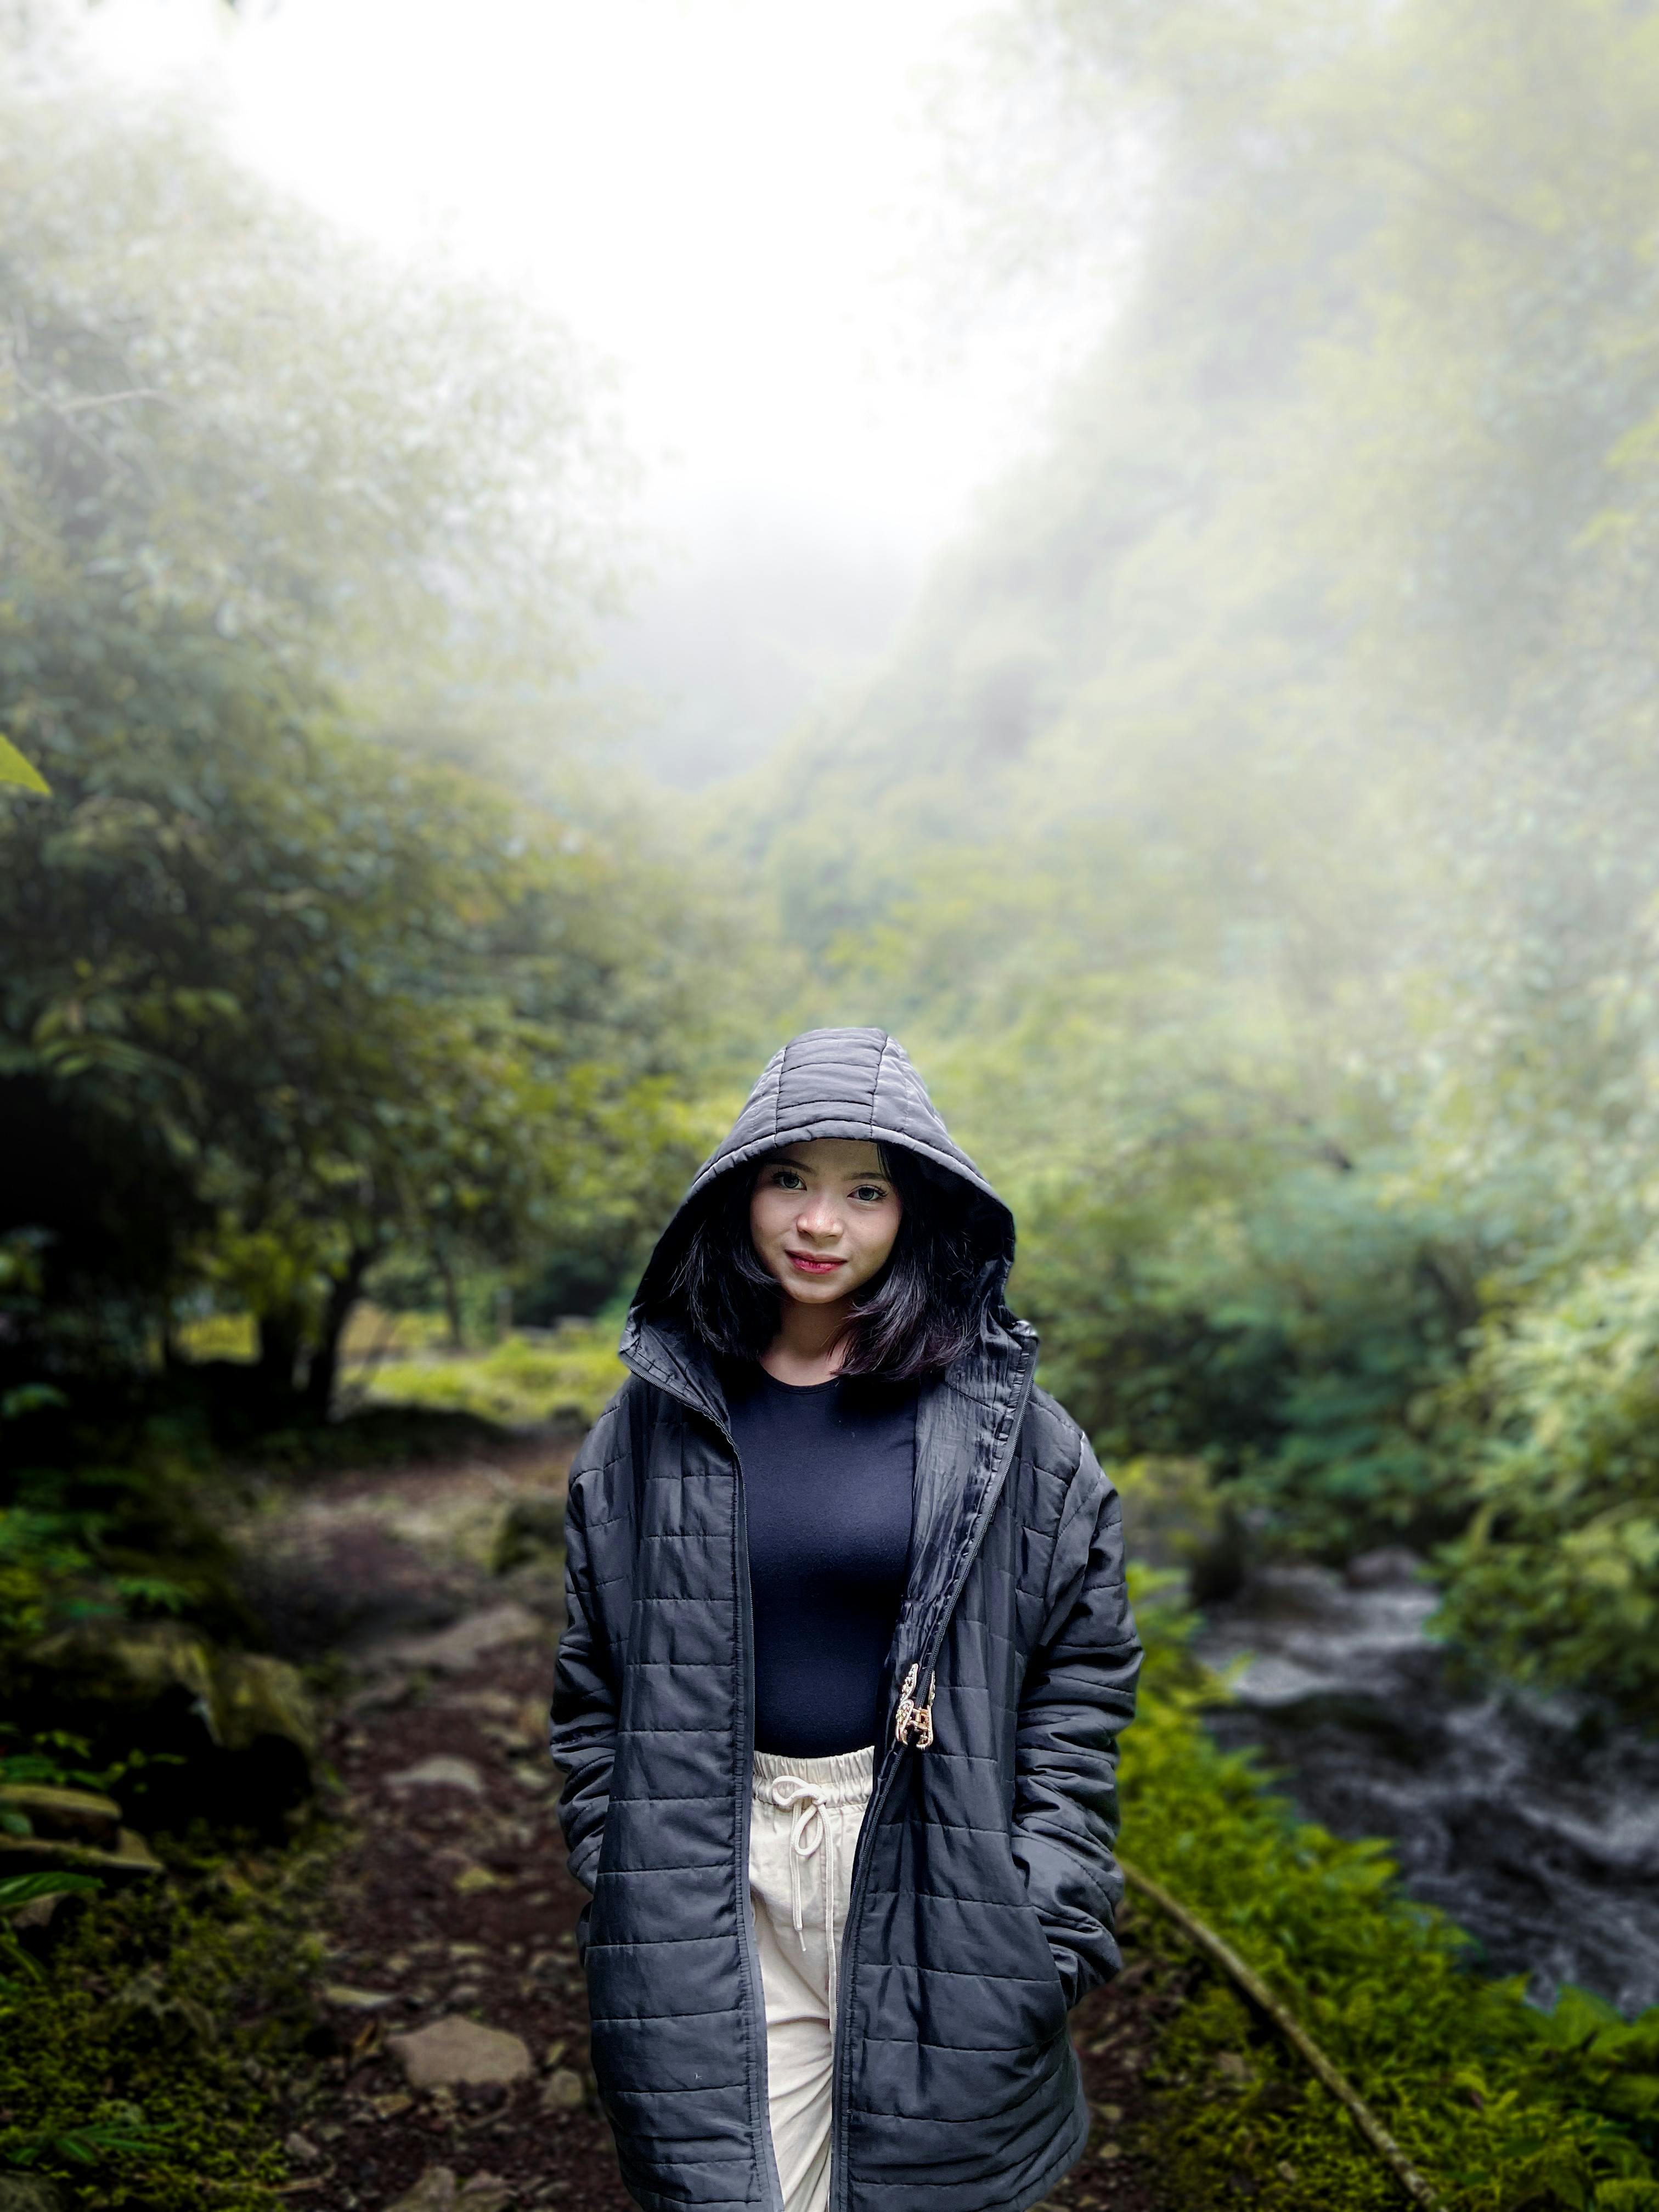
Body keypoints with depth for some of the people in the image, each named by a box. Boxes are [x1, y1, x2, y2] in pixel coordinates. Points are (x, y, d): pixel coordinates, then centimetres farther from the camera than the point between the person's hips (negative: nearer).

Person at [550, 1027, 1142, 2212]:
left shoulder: (1002, 1420, -4)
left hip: (933, 1878, -1)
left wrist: (1053, 1921, -5)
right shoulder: (655, 1419, 1)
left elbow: (1083, 1680, -1)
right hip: (723, 1882, 1)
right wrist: (617, 1912, 5)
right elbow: (595, 1694, 7)